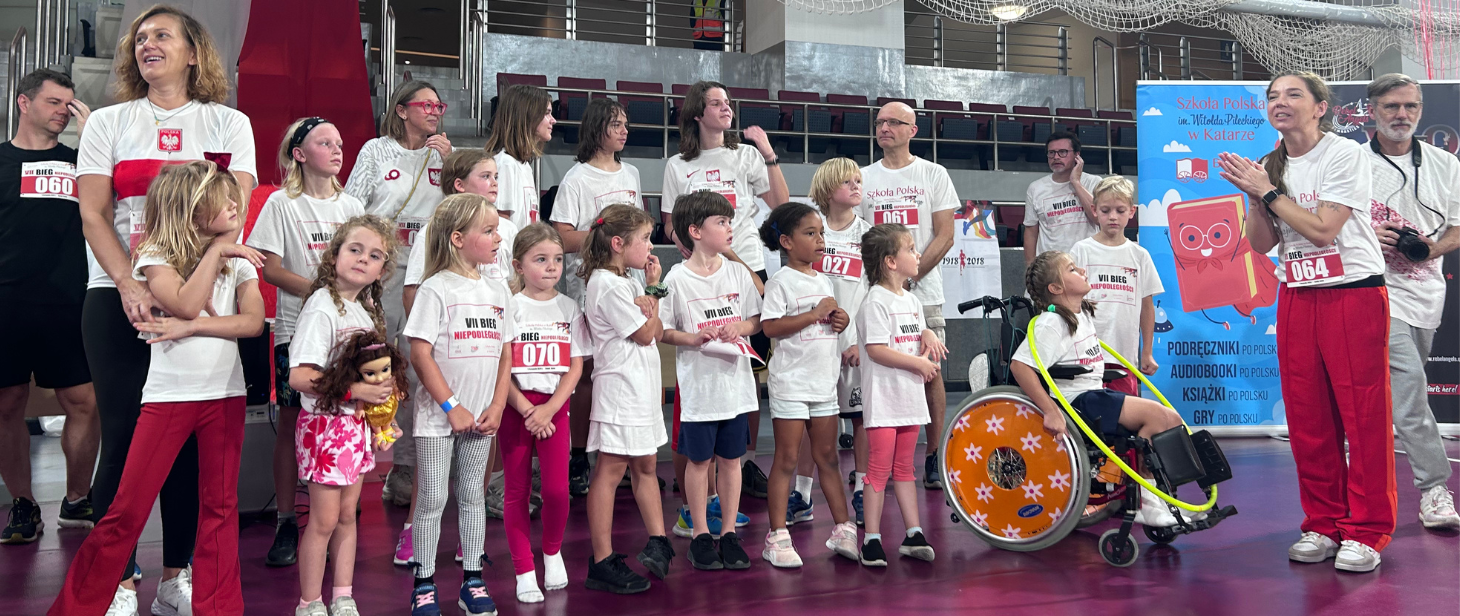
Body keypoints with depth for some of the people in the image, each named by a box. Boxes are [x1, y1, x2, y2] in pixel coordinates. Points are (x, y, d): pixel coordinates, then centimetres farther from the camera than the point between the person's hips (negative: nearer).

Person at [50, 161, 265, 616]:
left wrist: (191, 328, -17)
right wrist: (215, 249, -15)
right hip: (168, 394, -3)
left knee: (219, 506, 7)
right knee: (127, 511, -2)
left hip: (225, 393, 3)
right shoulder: (156, 256, -2)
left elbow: (254, 321, -8)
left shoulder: (238, 259, 6)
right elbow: (185, 304, -20)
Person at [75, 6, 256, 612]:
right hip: (117, 296, 0)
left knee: (187, 438, 2)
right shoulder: (108, 123, 11)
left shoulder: (228, 124, 9)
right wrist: (130, 287, -15)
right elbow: (92, 216, 1)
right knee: (123, 434, -2)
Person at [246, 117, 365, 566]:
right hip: (297, 327, -3)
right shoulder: (282, 203, 1)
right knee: (292, 422, -1)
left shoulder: (351, 206, 12)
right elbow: (271, 269, -5)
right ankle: (286, 522, 9)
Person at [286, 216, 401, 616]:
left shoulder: (368, 309, 9)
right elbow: (299, 376, -24)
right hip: (326, 422, -8)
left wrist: (383, 387, 2)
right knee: (324, 520, 1)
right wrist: (355, 391, -24)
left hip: (357, 423, 8)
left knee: (347, 515, 14)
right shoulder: (322, 306, -17)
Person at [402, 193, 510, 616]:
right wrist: (452, 407, -15)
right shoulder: (436, 289, -10)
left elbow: (504, 356, 9)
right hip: (438, 416, -5)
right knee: (433, 499, 2)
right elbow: (420, 354, -13)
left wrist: (496, 408, -1)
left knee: (473, 496, 13)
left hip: (481, 417, 5)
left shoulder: (497, 293, 7)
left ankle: (473, 581, 22)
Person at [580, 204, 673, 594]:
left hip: (641, 387, 10)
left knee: (645, 466, 14)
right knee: (611, 470, -5)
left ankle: (658, 543, 22)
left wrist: (650, 289, 5)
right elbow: (645, 334, -14)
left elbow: (657, 332, 13)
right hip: (620, 387, -10)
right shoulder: (608, 286, -16)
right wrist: (654, 291, -3)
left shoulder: (624, 283, 16)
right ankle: (602, 563, 0)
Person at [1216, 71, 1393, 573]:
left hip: (1354, 293, -5)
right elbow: (1262, 244, 6)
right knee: (1307, 418, 6)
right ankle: (1323, 524, 17)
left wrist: (1268, 190, -14)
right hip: (1297, 299, 6)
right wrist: (1255, 196, -8)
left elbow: (1322, 230, -18)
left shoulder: (1345, 155, -8)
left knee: (1364, 414, -4)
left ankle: (1365, 532, 5)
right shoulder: (1274, 165, 10)